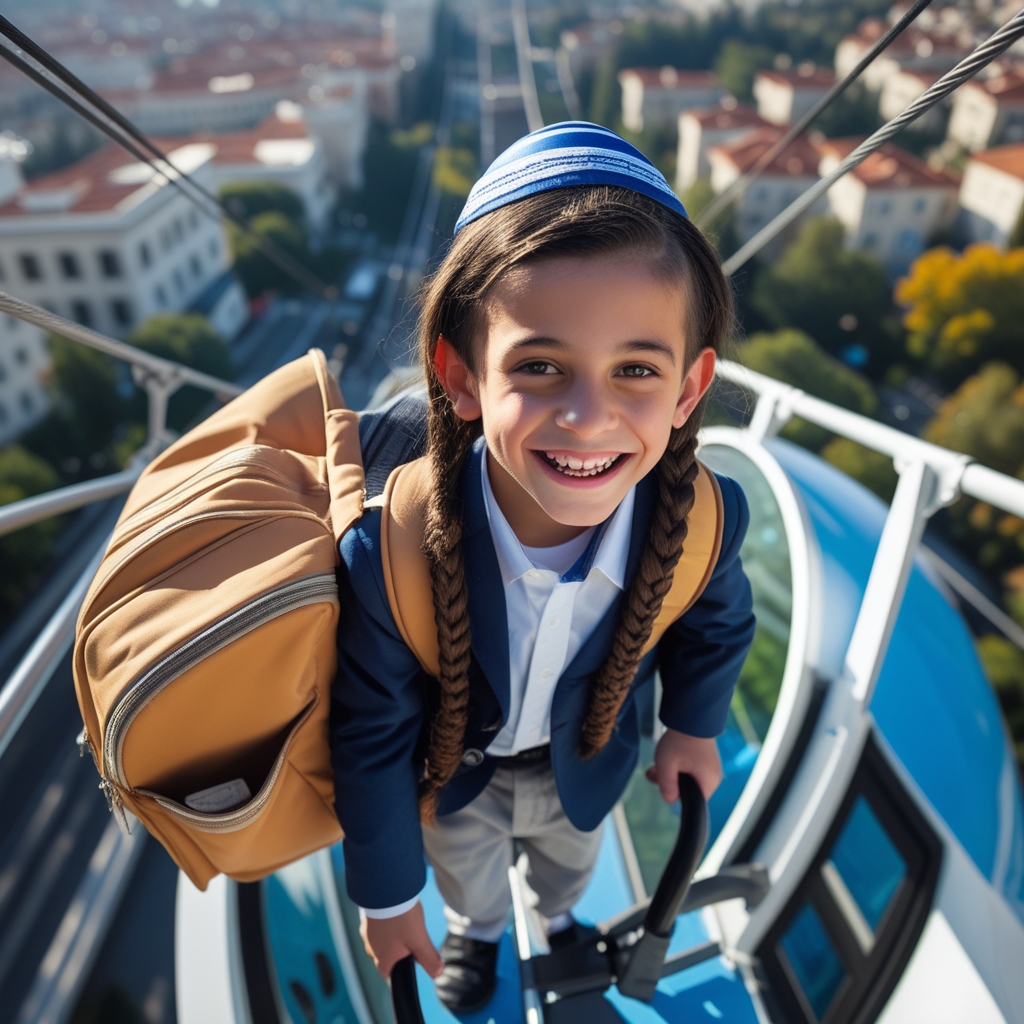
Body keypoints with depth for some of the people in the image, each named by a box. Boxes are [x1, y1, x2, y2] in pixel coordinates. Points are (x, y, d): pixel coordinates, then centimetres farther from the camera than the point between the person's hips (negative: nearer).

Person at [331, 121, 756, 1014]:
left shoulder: (704, 524, -35)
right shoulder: (384, 555, -42)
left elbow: (716, 623, -9)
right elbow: (372, 737, -24)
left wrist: (694, 727, 8)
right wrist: (388, 893, -8)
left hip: (586, 763, 2)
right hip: (452, 770, -1)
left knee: (570, 862, 37)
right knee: (468, 875, 35)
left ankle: (557, 917, 76)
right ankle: (475, 932, 74)